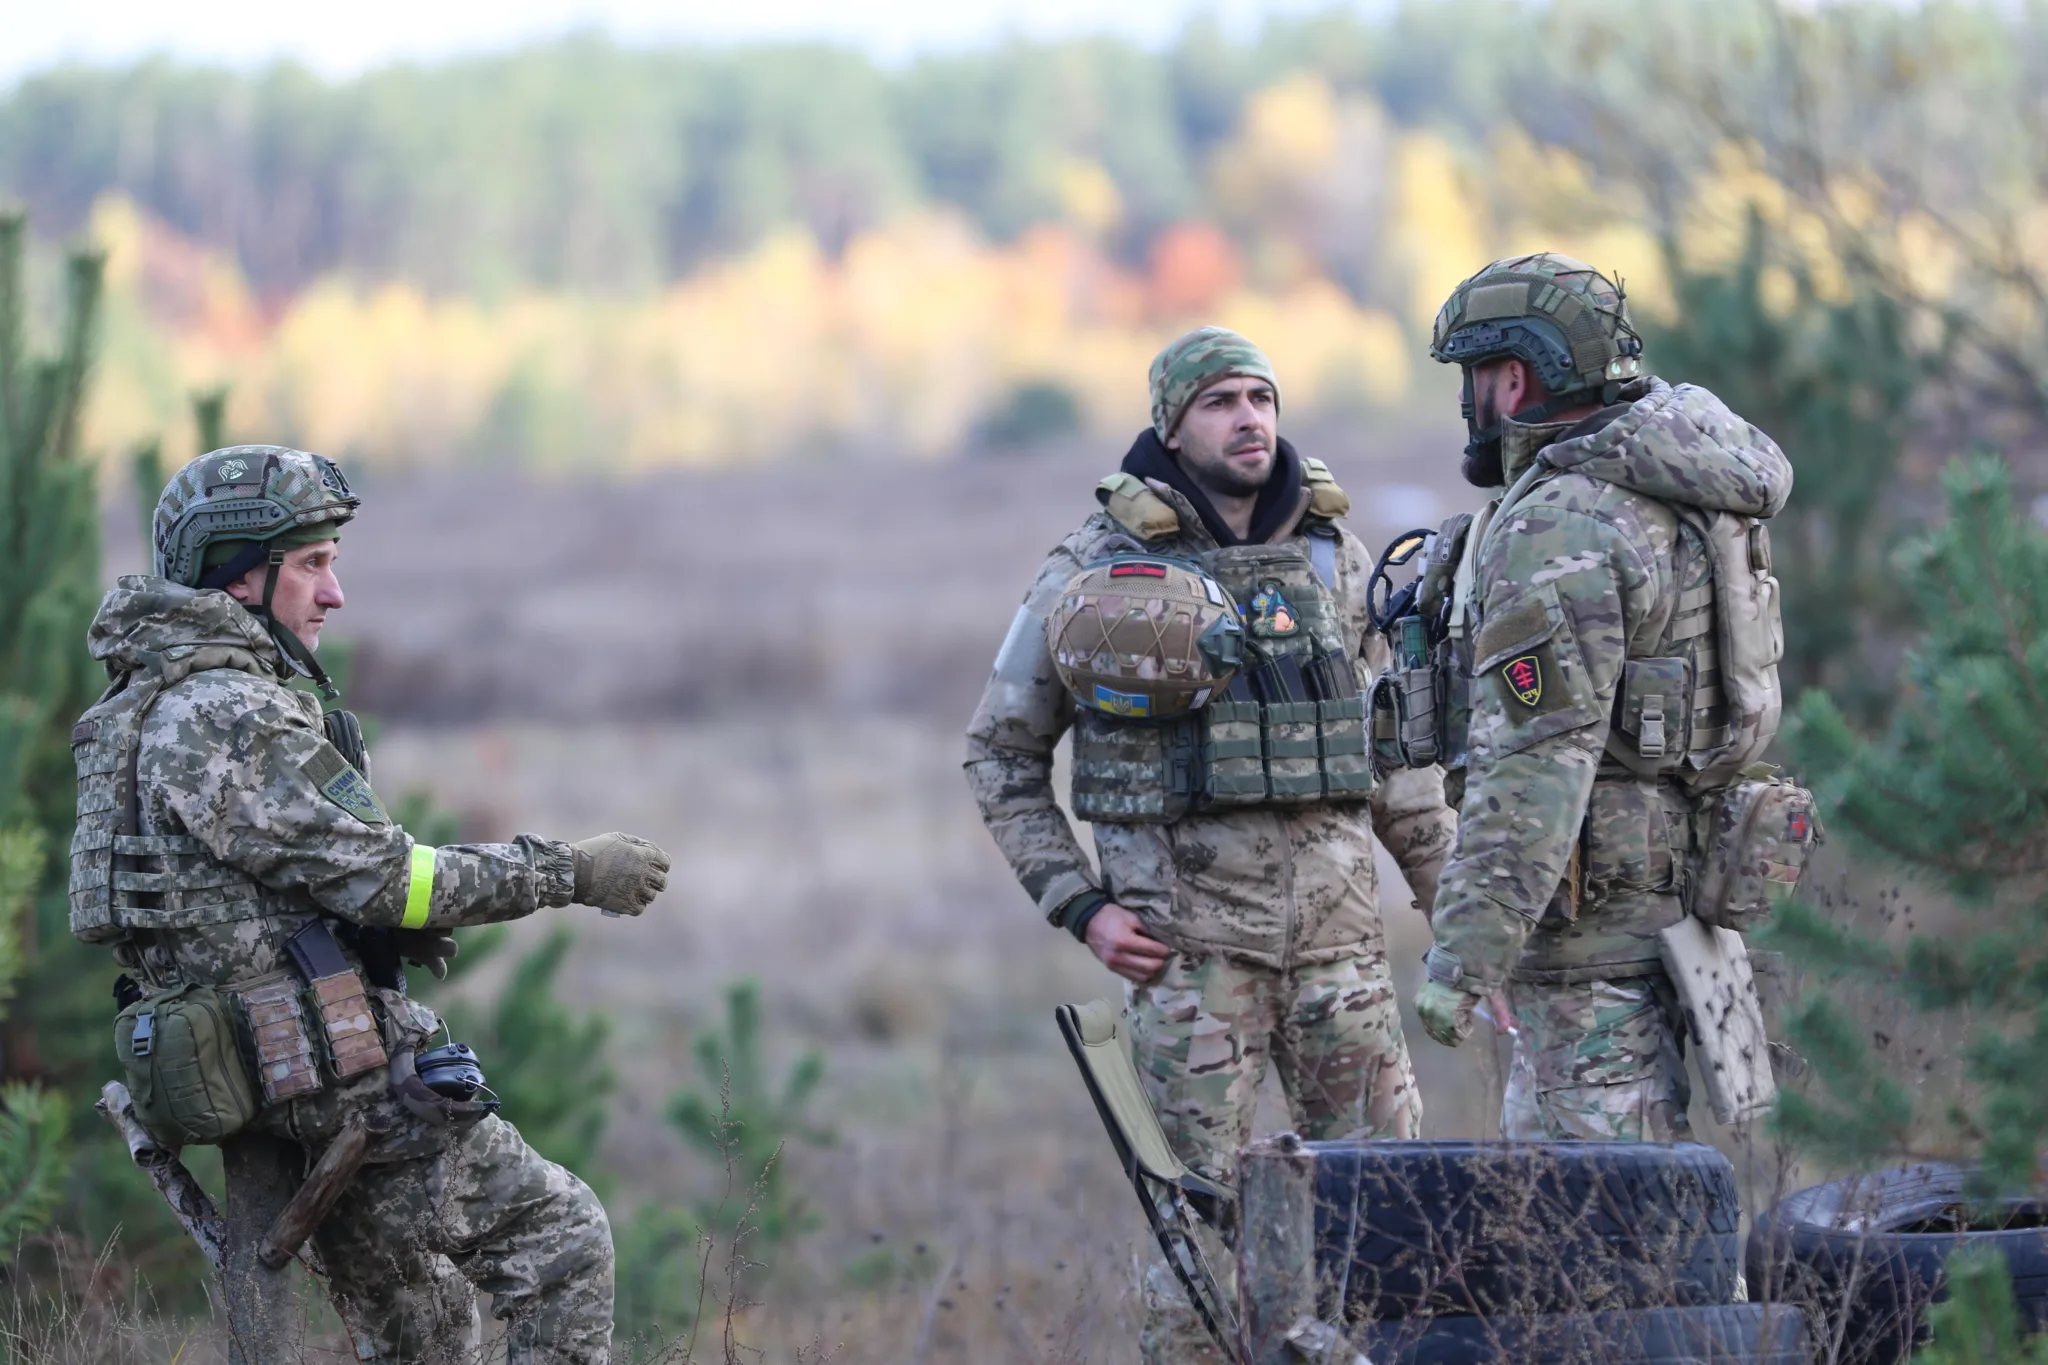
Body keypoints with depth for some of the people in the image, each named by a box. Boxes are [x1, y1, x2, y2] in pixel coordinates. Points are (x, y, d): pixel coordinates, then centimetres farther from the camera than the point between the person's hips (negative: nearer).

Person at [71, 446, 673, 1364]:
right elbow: (372, 875, -20)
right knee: (559, 1238, -4)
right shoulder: (225, 713, -18)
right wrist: (568, 873, -13)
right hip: (332, 1076, -10)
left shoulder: (150, 704, 16)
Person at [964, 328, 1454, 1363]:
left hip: (1334, 918, 4)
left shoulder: (1330, 555, 9)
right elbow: (1001, 754, 4)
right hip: (1187, 929, -4)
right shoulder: (1098, 567, -3)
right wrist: (1079, 907, -4)